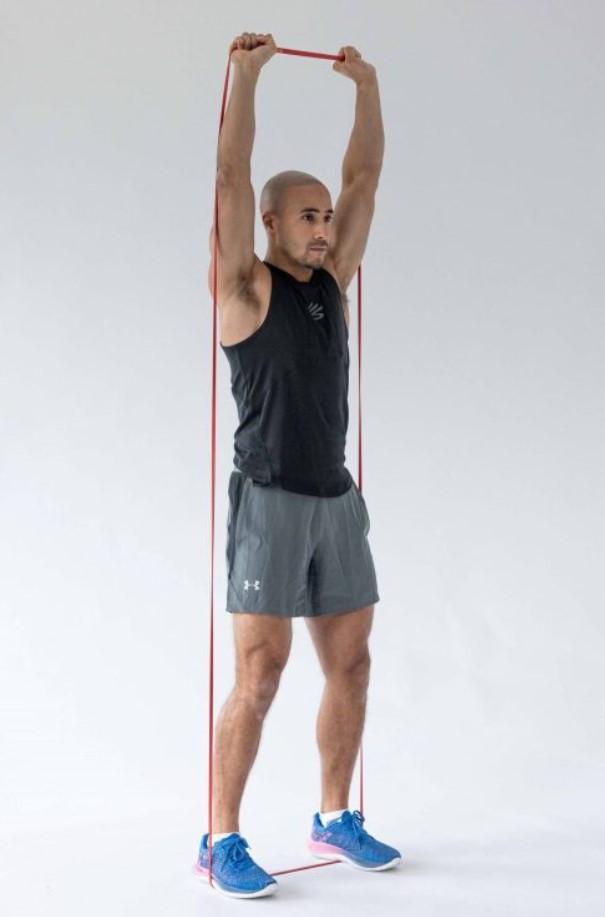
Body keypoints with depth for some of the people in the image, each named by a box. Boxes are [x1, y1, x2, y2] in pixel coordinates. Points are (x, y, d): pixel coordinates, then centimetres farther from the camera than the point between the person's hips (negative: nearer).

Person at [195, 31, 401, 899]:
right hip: (270, 503, -7)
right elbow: (232, 177, -12)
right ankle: (221, 842, 6)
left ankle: (335, 819, 24)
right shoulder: (246, 287, -3)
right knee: (259, 675, -6)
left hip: (337, 502, 7)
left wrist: (367, 86, 15)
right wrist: (247, 73, -12)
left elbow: (366, 178, 15)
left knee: (350, 666, 9)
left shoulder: (332, 280, 13)